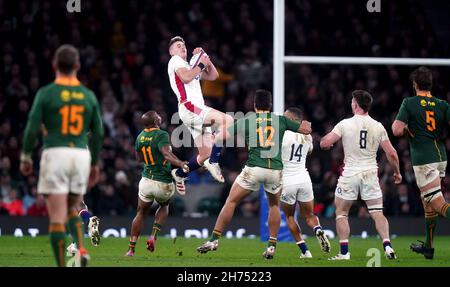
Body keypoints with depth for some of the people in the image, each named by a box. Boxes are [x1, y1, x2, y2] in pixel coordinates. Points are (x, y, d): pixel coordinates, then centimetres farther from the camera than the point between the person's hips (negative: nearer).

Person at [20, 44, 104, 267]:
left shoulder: (46, 93, -3)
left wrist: (25, 157, 8)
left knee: (57, 217, -3)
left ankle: (62, 268, -12)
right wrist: (94, 163, 21)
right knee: (72, 209, 21)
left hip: (55, 154, -4)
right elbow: (98, 133, 10)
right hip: (81, 155, 4)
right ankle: (80, 249, -1)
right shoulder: (88, 96, 7)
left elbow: (32, 128, -6)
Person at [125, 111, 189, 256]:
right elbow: (167, 154, -32)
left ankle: (131, 249, 14)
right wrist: (180, 163, -44)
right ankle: (153, 236, 8)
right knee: (164, 206, 27)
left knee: (141, 213, 18)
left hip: (146, 180, 4)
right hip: (164, 183, -4)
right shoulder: (162, 135, -16)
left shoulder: (140, 137, 4)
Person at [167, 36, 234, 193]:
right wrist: (201, 65, -6)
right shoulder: (175, 60, 5)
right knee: (227, 120, -27)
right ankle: (213, 161, -28)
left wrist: (205, 58, 16)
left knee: (205, 154, 10)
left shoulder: (191, 66, 32)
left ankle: (179, 174, 24)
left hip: (198, 111, 10)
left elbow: (213, 76, 27)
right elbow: (185, 78, -14)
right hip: (189, 107, -10)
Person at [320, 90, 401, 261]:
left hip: (350, 174, -2)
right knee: (377, 213, 6)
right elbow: (391, 153, 1)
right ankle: (387, 245, -11)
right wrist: (397, 172, 17)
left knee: (341, 213, 10)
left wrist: (327, 141, 15)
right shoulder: (378, 127, 1)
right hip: (371, 174, 2)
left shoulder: (345, 124, -7)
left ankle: (344, 252, 3)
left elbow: (324, 143, -9)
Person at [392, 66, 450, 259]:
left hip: (423, 160, -6)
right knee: (427, 201, 20)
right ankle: (428, 247, 26)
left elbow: (397, 131, -11)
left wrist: (406, 129, 10)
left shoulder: (409, 103, -4)